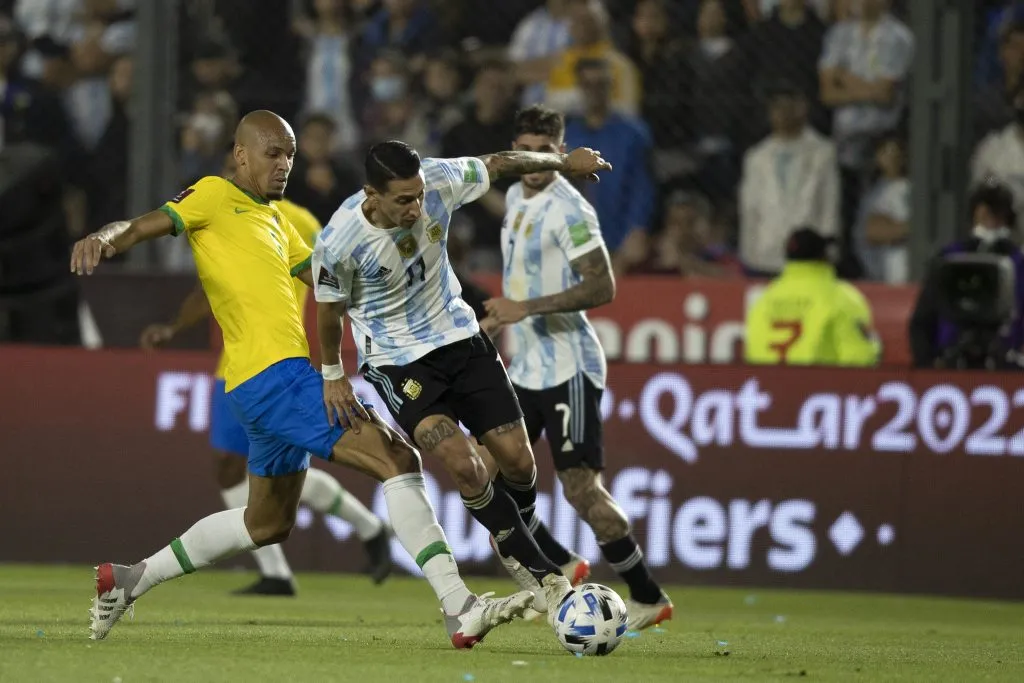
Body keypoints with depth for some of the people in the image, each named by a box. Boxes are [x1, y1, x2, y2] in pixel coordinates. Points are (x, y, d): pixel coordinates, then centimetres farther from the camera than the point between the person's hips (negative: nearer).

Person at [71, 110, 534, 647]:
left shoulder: (274, 219, 23)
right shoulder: (215, 197, -2)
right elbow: (145, 226, -13)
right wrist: (103, 240, -35)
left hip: (284, 377, 11)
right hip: (274, 375, -11)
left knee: (269, 523, 23)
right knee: (397, 460, -18)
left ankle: (130, 580, 29)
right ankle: (460, 610, -24)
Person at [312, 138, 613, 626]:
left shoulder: (438, 182, -19)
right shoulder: (338, 244, -26)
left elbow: (500, 164, 1)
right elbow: (330, 310, -6)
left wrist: (564, 161, 15)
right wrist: (333, 375, 8)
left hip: (460, 338, 4)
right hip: (396, 361, -4)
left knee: (517, 460, 3)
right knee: (463, 465, -20)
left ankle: (517, 540, 37)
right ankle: (542, 574, -5)